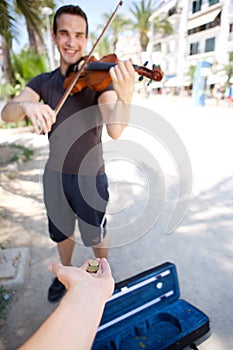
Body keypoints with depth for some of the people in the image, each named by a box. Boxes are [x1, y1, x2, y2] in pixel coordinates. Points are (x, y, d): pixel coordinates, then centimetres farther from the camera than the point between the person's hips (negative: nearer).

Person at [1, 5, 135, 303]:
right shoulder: (42, 82, 2)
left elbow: (115, 130, -25)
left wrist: (125, 95, -45)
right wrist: (27, 106, -36)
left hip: (90, 176, -3)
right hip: (55, 174, 4)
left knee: (96, 235, 14)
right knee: (61, 232, 22)